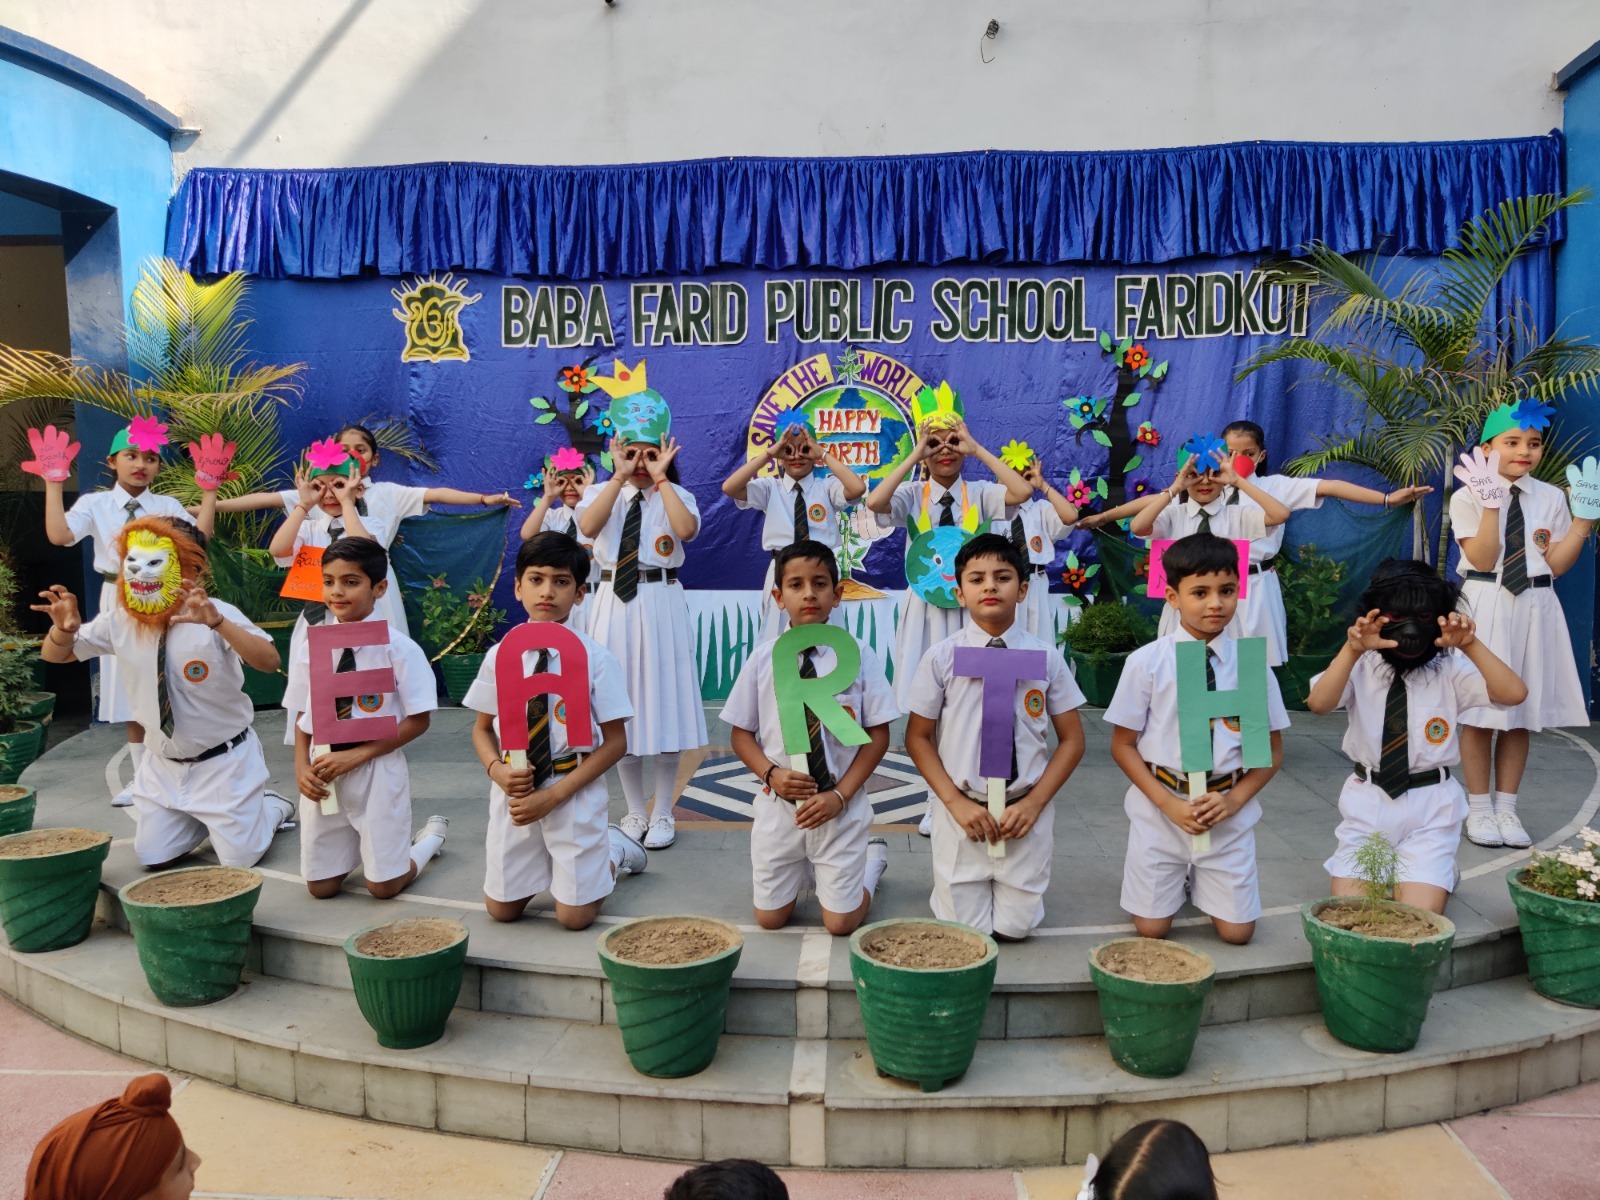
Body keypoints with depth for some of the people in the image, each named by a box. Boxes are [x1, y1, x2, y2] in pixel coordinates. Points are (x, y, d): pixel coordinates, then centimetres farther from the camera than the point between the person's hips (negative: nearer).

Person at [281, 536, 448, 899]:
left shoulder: (398, 648, -12)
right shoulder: (310, 648, 1)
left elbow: (418, 721, -11)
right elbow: (302, 715, 8)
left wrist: (357, 755, -18)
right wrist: (302, 767, -9)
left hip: (377, 770, -4)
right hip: (323, 772, 4)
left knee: (384, 887, 2)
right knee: (321, 886, 9)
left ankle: (431, 835, 31)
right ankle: (355, 843, 39)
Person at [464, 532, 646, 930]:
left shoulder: (595, 658, -11)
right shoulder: (500, 656, -1)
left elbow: (615, 742, -9)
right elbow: (482, 729, 9)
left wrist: (553, 795, -17)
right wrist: (498, 770, -13)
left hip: (574, 792, -3)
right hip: (514, 790, 3)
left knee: (575, 916, 0)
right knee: (501, 909, 10)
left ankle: (615, 851, 28)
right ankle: (544, 863, 38)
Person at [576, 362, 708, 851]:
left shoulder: (676, 496, 2)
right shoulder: (600, 493, 7)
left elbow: (687, 529, -21)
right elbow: (587, 526, -17)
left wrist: (660, 477, -16)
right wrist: (621, 476, -16)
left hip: (660, 604, -2)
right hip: (614, 603, 2)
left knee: (662, 702, 3)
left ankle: (662, 814, 16)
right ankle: (634, 812, 22)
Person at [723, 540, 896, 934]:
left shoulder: (858, 656, -8)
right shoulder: (762, 659, -2)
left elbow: (878, 735, -5)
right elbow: (742, 733, 4)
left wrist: (840, 794, -13)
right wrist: (772, 774, -14)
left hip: (842, 807, -2)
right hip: (779, 804, 2)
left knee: (841, 923, 3)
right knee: (769, 919, 9)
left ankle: (872, 857, 32)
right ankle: (801, 867, 40)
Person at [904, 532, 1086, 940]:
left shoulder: (1046, 657, -4)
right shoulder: (941, 658, -6)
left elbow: (1071, 740, 2)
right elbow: (917, 738, -1)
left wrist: (1034, 803, -9)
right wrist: (956, 803, -11)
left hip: (1026, 813, 1)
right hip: (962, 811, 0)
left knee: (1013, 929, 6)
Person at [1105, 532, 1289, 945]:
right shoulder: (1146, 662, -8)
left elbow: (1273, 752, 4)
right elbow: (1123, 745, -3)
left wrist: (1234, 800, -11)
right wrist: (1169, 803, -13)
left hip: (1228, 809, 1)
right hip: (1160, 806, -1)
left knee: (1237, 930, 4)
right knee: (1151, 928, 3)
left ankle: (1199, 877, 34)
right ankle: (1178, 875, 34)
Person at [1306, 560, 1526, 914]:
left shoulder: (1451, 669, -4)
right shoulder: (1361, 667, -7)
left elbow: (1514, 694, -19)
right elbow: (1318, 703, -26)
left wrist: (1470, 646, -30)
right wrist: (1352, 649, -37)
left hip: (1431, 806, 0)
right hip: (1367, 802, 0)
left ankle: (1438, 873, 24)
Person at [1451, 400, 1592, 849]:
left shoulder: (1550, 497, 7)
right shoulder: (1468, 496, -4)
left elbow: (1558, 564, 3)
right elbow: (1483, 560, -12)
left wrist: (1583, 518, -7)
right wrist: (1492, 505, -20)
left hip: (1535, 608, 4)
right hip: (1486, 607, -4)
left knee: (1523, 713, 8)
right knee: (1480, 714, 0)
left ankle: (1506, 807, 19)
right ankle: (1479, 808, 13)